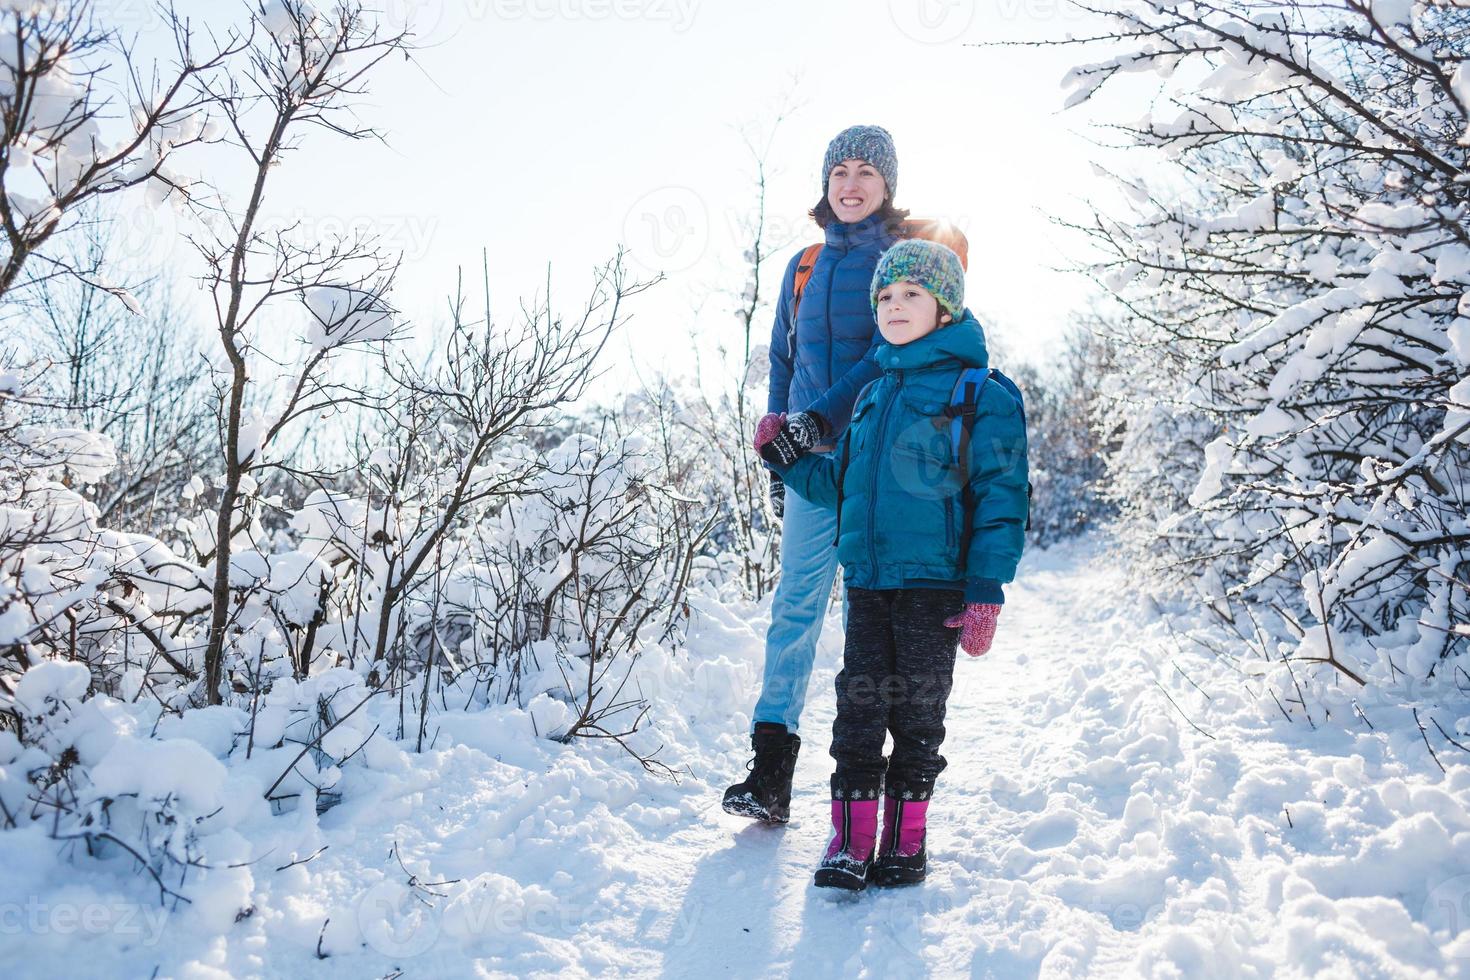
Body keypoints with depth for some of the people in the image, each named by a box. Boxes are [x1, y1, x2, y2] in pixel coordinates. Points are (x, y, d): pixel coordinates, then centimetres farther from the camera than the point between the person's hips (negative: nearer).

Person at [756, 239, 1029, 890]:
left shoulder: (981, 393, -4)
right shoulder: (873, 396, 15)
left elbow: (1001, 497, -8)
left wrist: (986, 592, -13)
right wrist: (786, 458, 10)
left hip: (934, 584, -5)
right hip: (866, 580, 5)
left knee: (917, 714, 6)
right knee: (859, 707, 5)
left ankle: (905, 841, 20)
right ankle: (851, 837, 14)